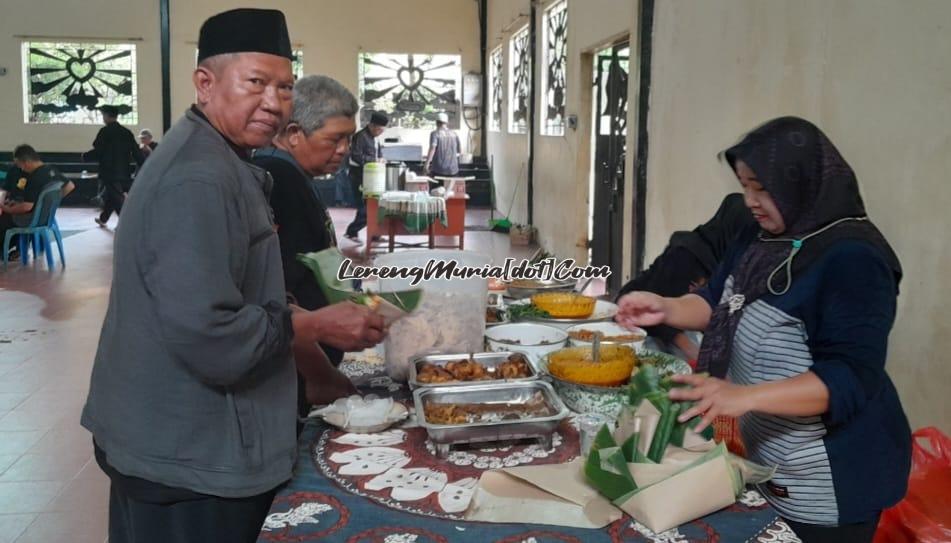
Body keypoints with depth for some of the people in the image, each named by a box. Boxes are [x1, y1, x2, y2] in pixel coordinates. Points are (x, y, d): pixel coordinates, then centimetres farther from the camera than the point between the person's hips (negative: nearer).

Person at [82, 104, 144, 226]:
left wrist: (85, 156, 6)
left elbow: (97, 152, -13)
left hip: (110, 172, -7)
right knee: (108, 195, 24)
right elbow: (137, 152, 5)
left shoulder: (105, 131, -10)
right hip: (124, 172, 7)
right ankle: (103, 219, 40)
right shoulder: (126, 132, 7)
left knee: (118, 199, -7)